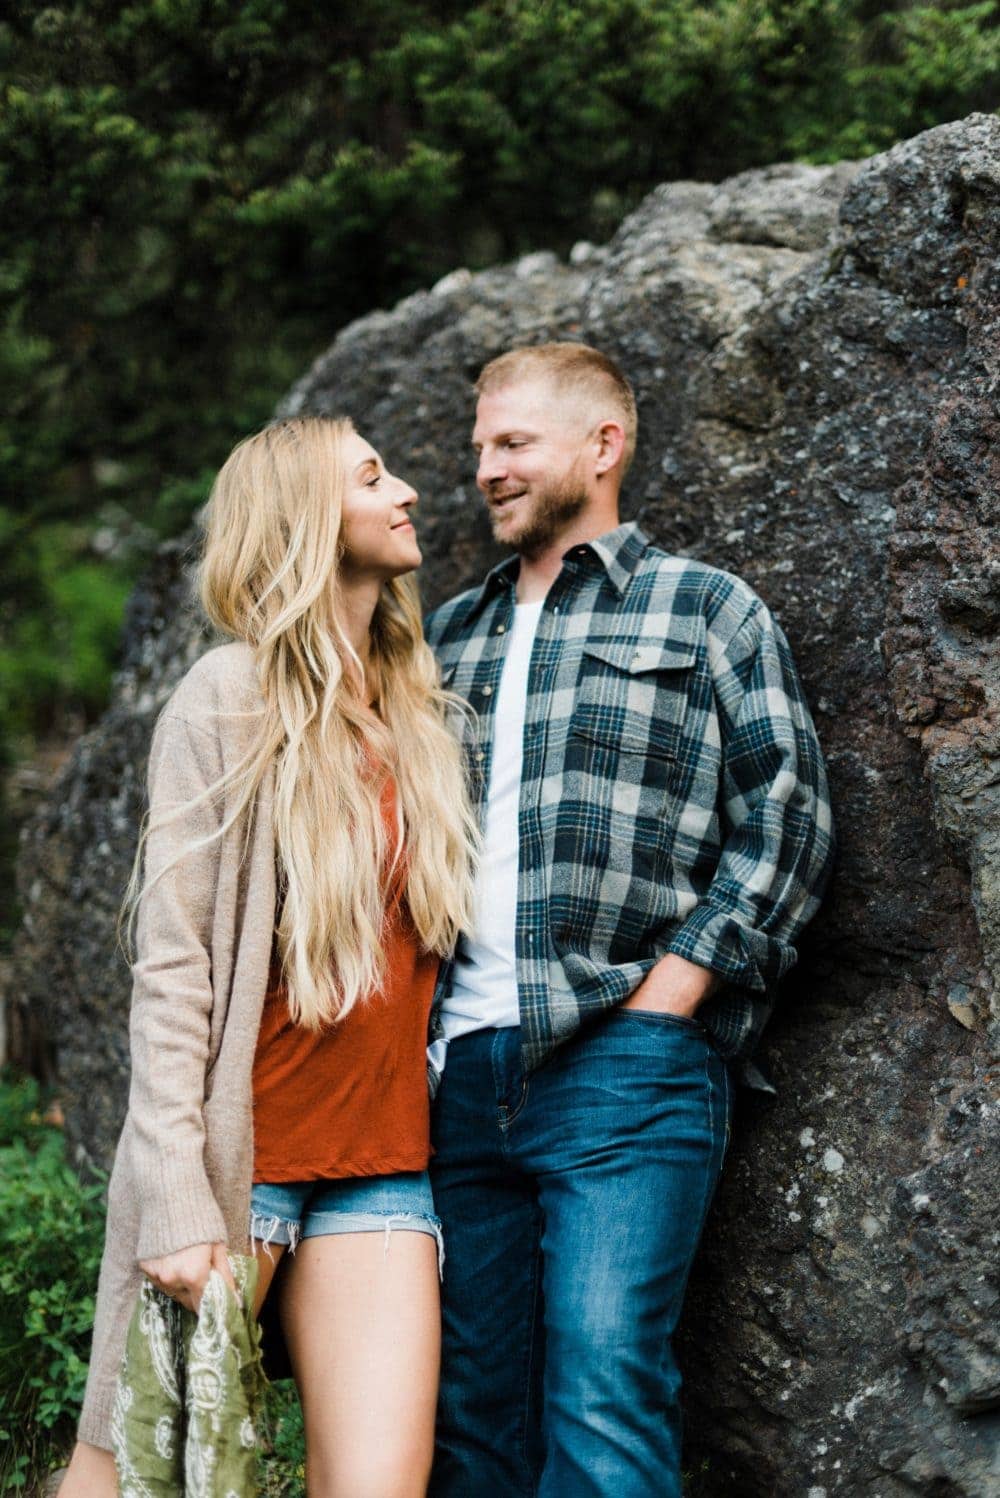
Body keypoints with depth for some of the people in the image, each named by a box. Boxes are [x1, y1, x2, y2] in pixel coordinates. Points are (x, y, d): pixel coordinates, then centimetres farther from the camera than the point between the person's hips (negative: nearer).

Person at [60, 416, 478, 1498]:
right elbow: (171, 964, -9)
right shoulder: (232, 697, -4)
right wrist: (175, 1196, -16)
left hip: (381, 1165, 5)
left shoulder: (414, 711, 13)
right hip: (237, 1155, -5)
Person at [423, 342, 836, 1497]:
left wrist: (666, 994, -9)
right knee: (470, 1405, 7)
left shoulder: (708, 611, 7)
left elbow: (785, 816, 0)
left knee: (604, 1390, -13)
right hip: (462, 1066, 5)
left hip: (624, 1064, -5)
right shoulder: (449, 636, 22)